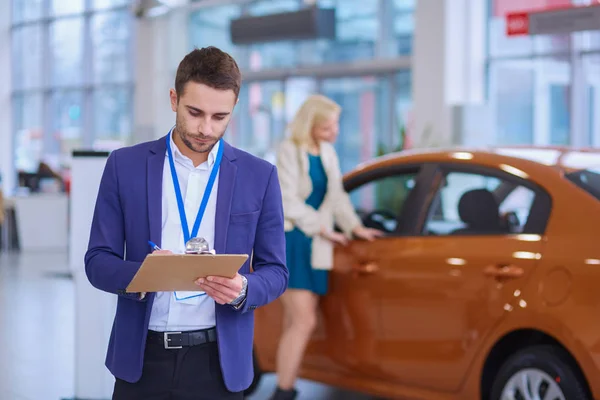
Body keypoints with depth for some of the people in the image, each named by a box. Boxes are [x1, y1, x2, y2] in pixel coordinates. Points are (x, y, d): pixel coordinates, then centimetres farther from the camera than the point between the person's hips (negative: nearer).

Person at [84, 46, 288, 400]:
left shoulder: (260, 176, 0)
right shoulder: (125, 165, 0)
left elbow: (275, 271, 3)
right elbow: (98, 261, 0)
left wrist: (243, 289, -19)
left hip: (218, 361, 0)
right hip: (142, 358, 0)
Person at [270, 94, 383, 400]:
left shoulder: (328, 152, 13)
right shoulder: (289, 151, -8)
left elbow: (337, 197, 19)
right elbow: (289, 202, -12)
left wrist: (355, 227, 5)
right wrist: (325, 230, -10)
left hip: (316, 246, 7)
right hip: (292, 240, -7)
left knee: (295, 324, 6)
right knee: (304, 321, -13)